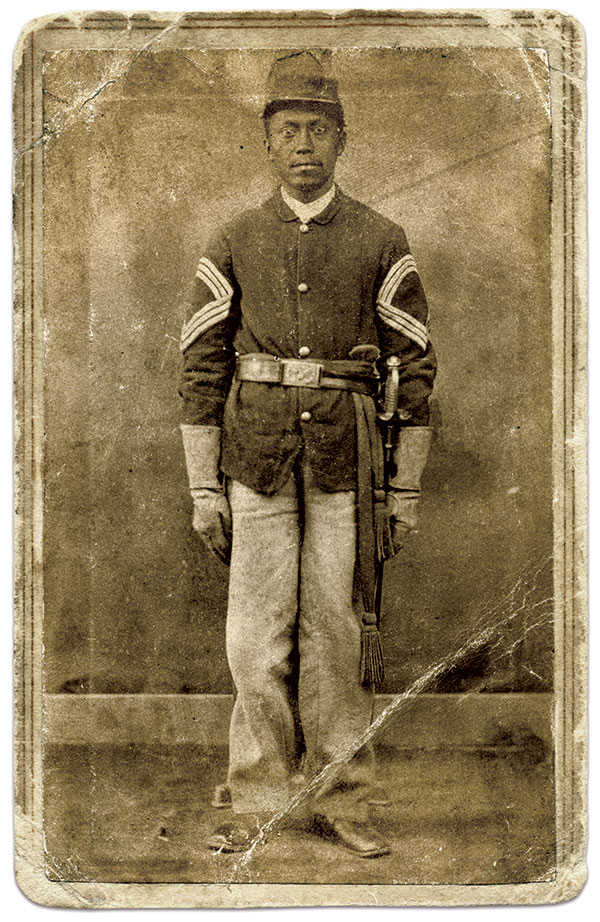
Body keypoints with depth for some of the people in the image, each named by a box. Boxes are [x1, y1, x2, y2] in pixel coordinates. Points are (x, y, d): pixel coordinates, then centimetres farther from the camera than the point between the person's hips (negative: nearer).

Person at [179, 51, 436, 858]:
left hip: (345, 462, 0)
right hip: (257, 458, 1)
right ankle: (259, 805, 14)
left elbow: (415, 368, 4)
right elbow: (201, 369, 5)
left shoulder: (381, 244, 3)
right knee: (258, 636, 2)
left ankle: (342, 801, 16)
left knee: (338, 631, 4)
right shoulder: (233, 246, 6)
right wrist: (204, 490, 1)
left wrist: (406, 490, 1)